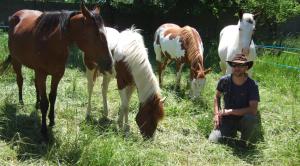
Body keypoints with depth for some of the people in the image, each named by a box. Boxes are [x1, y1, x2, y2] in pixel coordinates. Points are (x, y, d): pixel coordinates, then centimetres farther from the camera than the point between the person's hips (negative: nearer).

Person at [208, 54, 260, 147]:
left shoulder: (252, 85, -16)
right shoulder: (224, 81, -7)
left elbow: (253, 110, -25)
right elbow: (217, 97, 12)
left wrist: (230, 111, -23)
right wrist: (216, 114, -4)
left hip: (243, 119, -2)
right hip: (227, 120, 2)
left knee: (251, 118, -36)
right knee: (213, 140, -18)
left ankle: (243, 141, -5)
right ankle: (232, 134, 16)